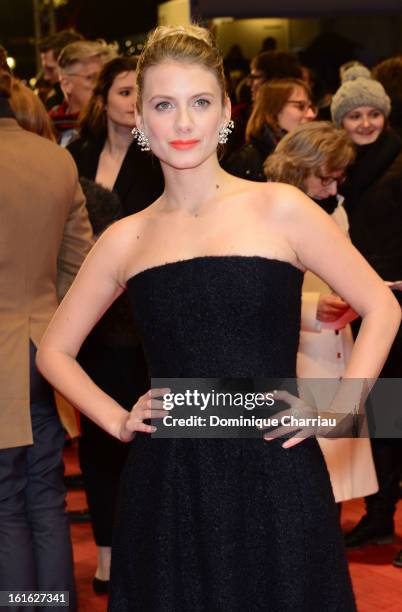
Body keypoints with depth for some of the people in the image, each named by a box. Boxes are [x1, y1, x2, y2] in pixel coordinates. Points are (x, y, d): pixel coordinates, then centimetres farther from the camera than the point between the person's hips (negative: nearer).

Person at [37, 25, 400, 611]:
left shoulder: (278, 210, -1)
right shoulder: (126, 239, 6)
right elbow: (55, 350, 16)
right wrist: (118, 421, 4)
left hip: (275, 480, -2)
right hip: (167, 489, 2)